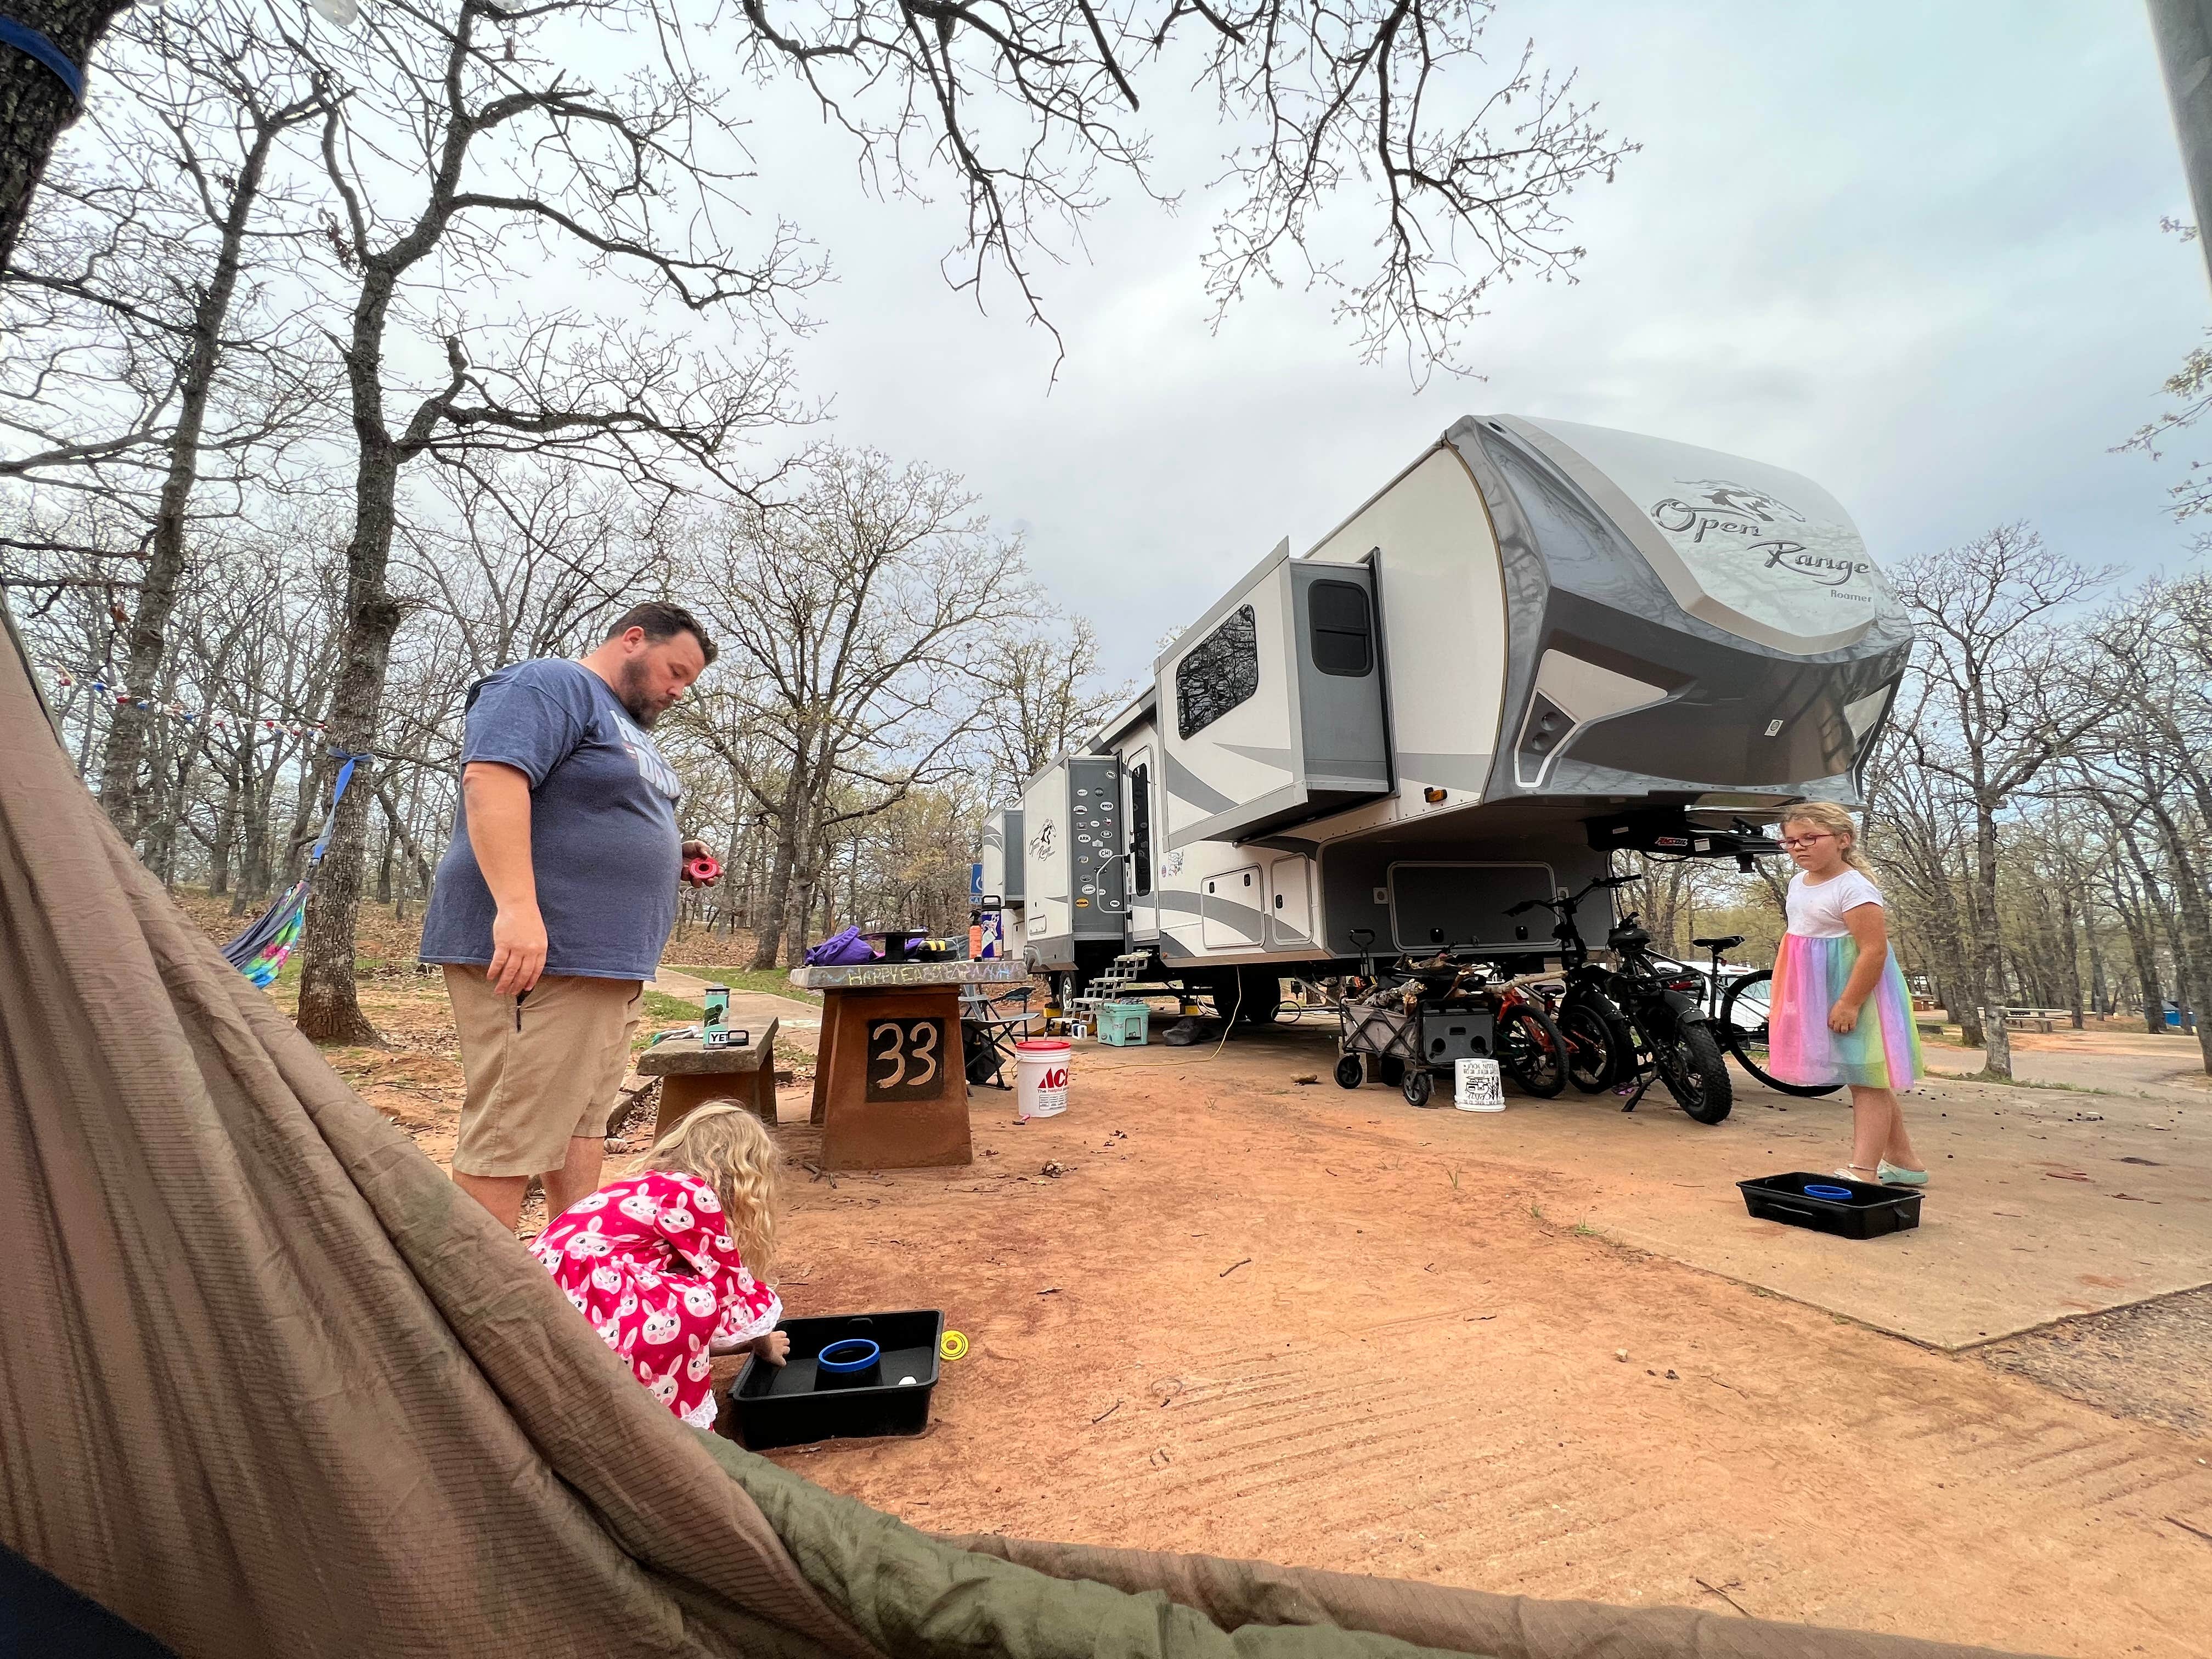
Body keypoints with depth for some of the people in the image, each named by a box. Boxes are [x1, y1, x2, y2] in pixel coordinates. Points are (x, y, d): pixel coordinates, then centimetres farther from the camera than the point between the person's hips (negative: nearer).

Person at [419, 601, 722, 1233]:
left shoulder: (629, 727, 24)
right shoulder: (548, 685, -6)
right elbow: (492, 779, -22)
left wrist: (671, 861, 12)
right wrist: (517, 907, -31)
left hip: (610, 963, 10)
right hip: (536, 954, -10)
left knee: (584, 1127, 15)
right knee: (510, 1140, -6)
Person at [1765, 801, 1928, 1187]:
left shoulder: (1853, 887, -19)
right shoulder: (1799, 883, 9)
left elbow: (1874, 950, -24)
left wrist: (1849, 1003, -26)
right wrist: (1796, 1000, 20)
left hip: (1856, 993, -9)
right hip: (1820, 994, 9)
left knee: (1864, 1079, -4)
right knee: (1870, 1081, 17)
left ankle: (1862, 1172, -2)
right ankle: (1903, 1163, 30)